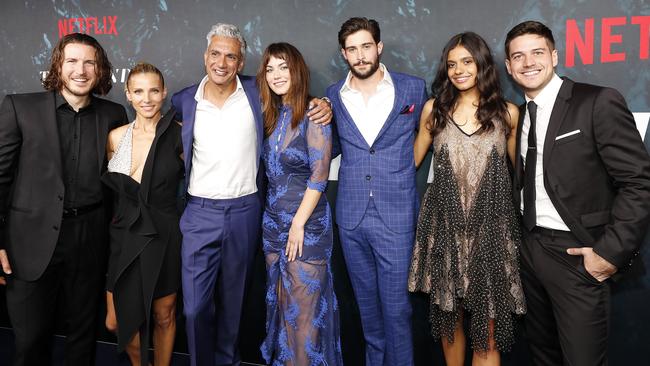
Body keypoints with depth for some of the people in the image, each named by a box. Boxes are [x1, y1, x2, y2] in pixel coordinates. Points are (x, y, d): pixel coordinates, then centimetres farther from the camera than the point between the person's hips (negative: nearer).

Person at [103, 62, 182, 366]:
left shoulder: (178, 134, -8)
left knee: (164, 318, 13)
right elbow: (110, 185, 12)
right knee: (116, 322, 9)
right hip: (123, 237, 3)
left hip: (163, 238, -2)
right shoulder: (116, 137, 0)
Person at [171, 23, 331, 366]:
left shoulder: (256, 92, -2)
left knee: (233, 301, 15)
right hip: (200, 212, 0)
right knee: (196, 307, 1)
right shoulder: (184, 100, 2)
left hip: (244, 212, 0)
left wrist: (321, 105, -4)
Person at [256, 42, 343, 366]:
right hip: (272, 220, 6)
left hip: (307, 222, -6)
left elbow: (319, 175, -14)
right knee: (280, 300, 15)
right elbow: (270, 170, 11)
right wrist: (282, 222, 4)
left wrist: (298, 223, -14)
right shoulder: (270, 115, 8)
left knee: (306, 304, 3)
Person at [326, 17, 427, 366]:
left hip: (396, 214, -3)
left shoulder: (413, 88, -1)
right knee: (366, 301, 17)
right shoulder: (334, 95, 5)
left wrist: (402, 167, 7)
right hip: (351, 215, 3)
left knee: (396, 305, 2)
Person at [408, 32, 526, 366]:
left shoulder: (507, 113, 4)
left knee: (486, 327, 0)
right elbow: (412, 160, 14)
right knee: (449, 317, 12)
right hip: (444, 225, 1)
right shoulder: (434, 109, 5)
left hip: (490, 227, -1)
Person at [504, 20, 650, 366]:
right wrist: (520, 240, 6)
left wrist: (611, 251, -18)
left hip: (577, 253, -6)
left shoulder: (599, 103, -11)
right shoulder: (520, 114, 9)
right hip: (530, 249, 6)